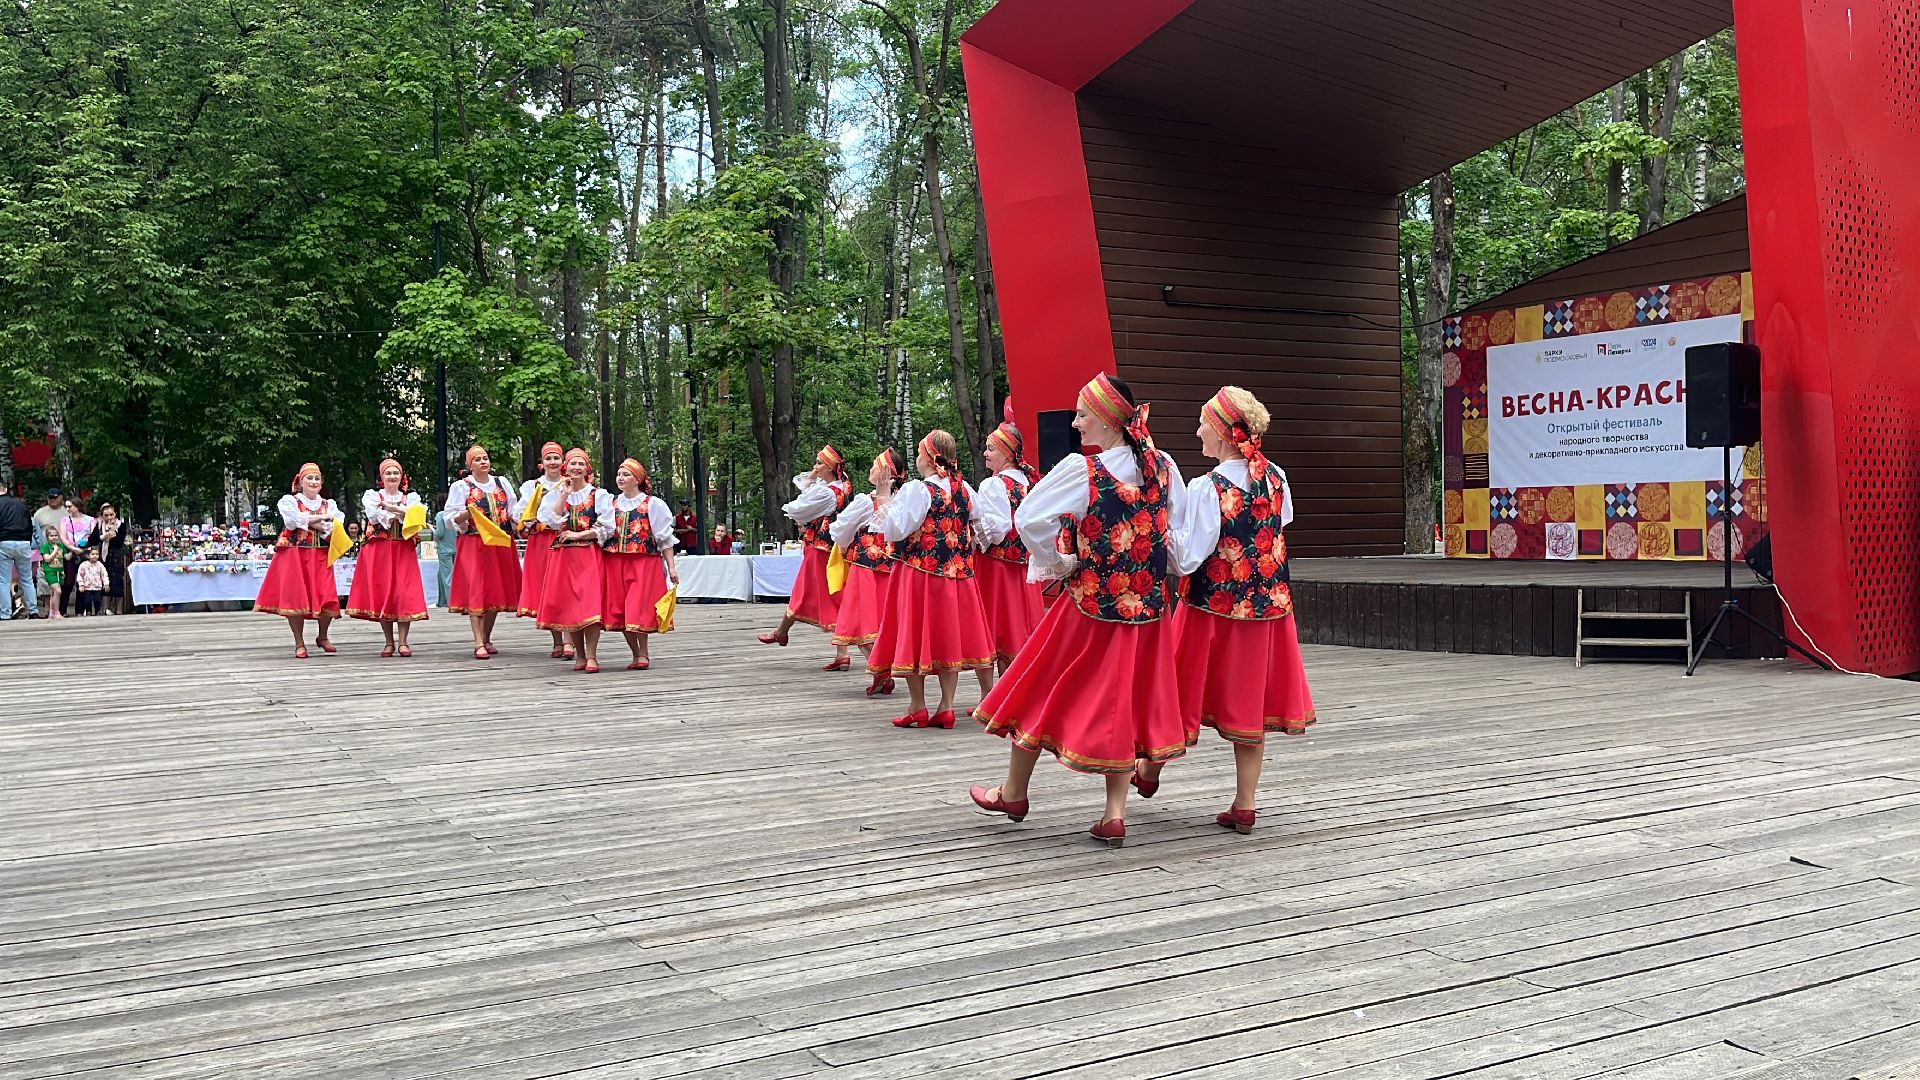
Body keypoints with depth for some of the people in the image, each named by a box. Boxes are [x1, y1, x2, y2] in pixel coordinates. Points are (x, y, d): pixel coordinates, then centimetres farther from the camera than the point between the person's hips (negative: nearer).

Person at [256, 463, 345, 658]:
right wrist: (322, 518, -8)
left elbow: (336, 527, -3)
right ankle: (299, 644, 5)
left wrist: (309, 521, -12)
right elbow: (292, 521, -13)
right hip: (294, 555, -2)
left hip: (320, 557, 2)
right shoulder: (289, 501, 6)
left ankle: (322, 637, 16)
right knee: (295, 598, -6)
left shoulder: (329, 504, 14)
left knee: (327, 598, -8)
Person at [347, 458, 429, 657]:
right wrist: (402, 512, -6)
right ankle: (389, 642, 4)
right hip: (379, 550, 0)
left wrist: (392, 508, -12)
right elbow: (374, 516, -8)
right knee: (381, 594, -3)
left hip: (404, 550, 0)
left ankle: (402, 642, -6)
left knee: (404, 594, -8)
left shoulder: (411, 496, 14)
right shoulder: (371, 495, 11)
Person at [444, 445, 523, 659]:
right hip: (474, 544, -5)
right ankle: (479, 643, -15)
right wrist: (468, 513, -20)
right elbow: (452, 518, -2)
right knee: (476, 589, -11)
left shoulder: (501, 483, 15)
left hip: (501, 544, 5)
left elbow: (513, 511, 18)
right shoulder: (462, 486, 2)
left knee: (497, 591, 7)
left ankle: (487, 639, 18)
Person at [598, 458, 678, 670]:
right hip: (614, 563, 4)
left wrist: (671, 567, -4)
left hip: (644, 563, -4)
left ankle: (643, 654, 5)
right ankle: (636, 655, 14)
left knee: (639, 608, -9)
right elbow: (602, 531, 1)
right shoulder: (609, 502, 13)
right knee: (619, 610, 3)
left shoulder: (652, 504, 2)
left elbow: (665, 538, 1)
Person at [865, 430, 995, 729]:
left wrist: (883, 498, -10)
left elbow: (894, 530, -19)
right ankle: (946, 707, 10)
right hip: (956, 573, 6)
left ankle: (917, 708, 8)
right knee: (949, 635, 10)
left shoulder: (917, 490, -15)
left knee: (914, 636, 5)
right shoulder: (964, 489, 5)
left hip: (919, 573, -5)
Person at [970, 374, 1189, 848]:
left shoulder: (1081, 470, -16)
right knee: (1123, 701, 13)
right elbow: (1177, 529, 9)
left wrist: (1058, 564, -5)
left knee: (1042, 689, 12)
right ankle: (1114, 814, 12)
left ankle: (1013, 793, 27)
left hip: (1090, 603, -5)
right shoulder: (1163, 467, 0)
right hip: (1147, 606, 5)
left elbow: (1027, 519, -19)